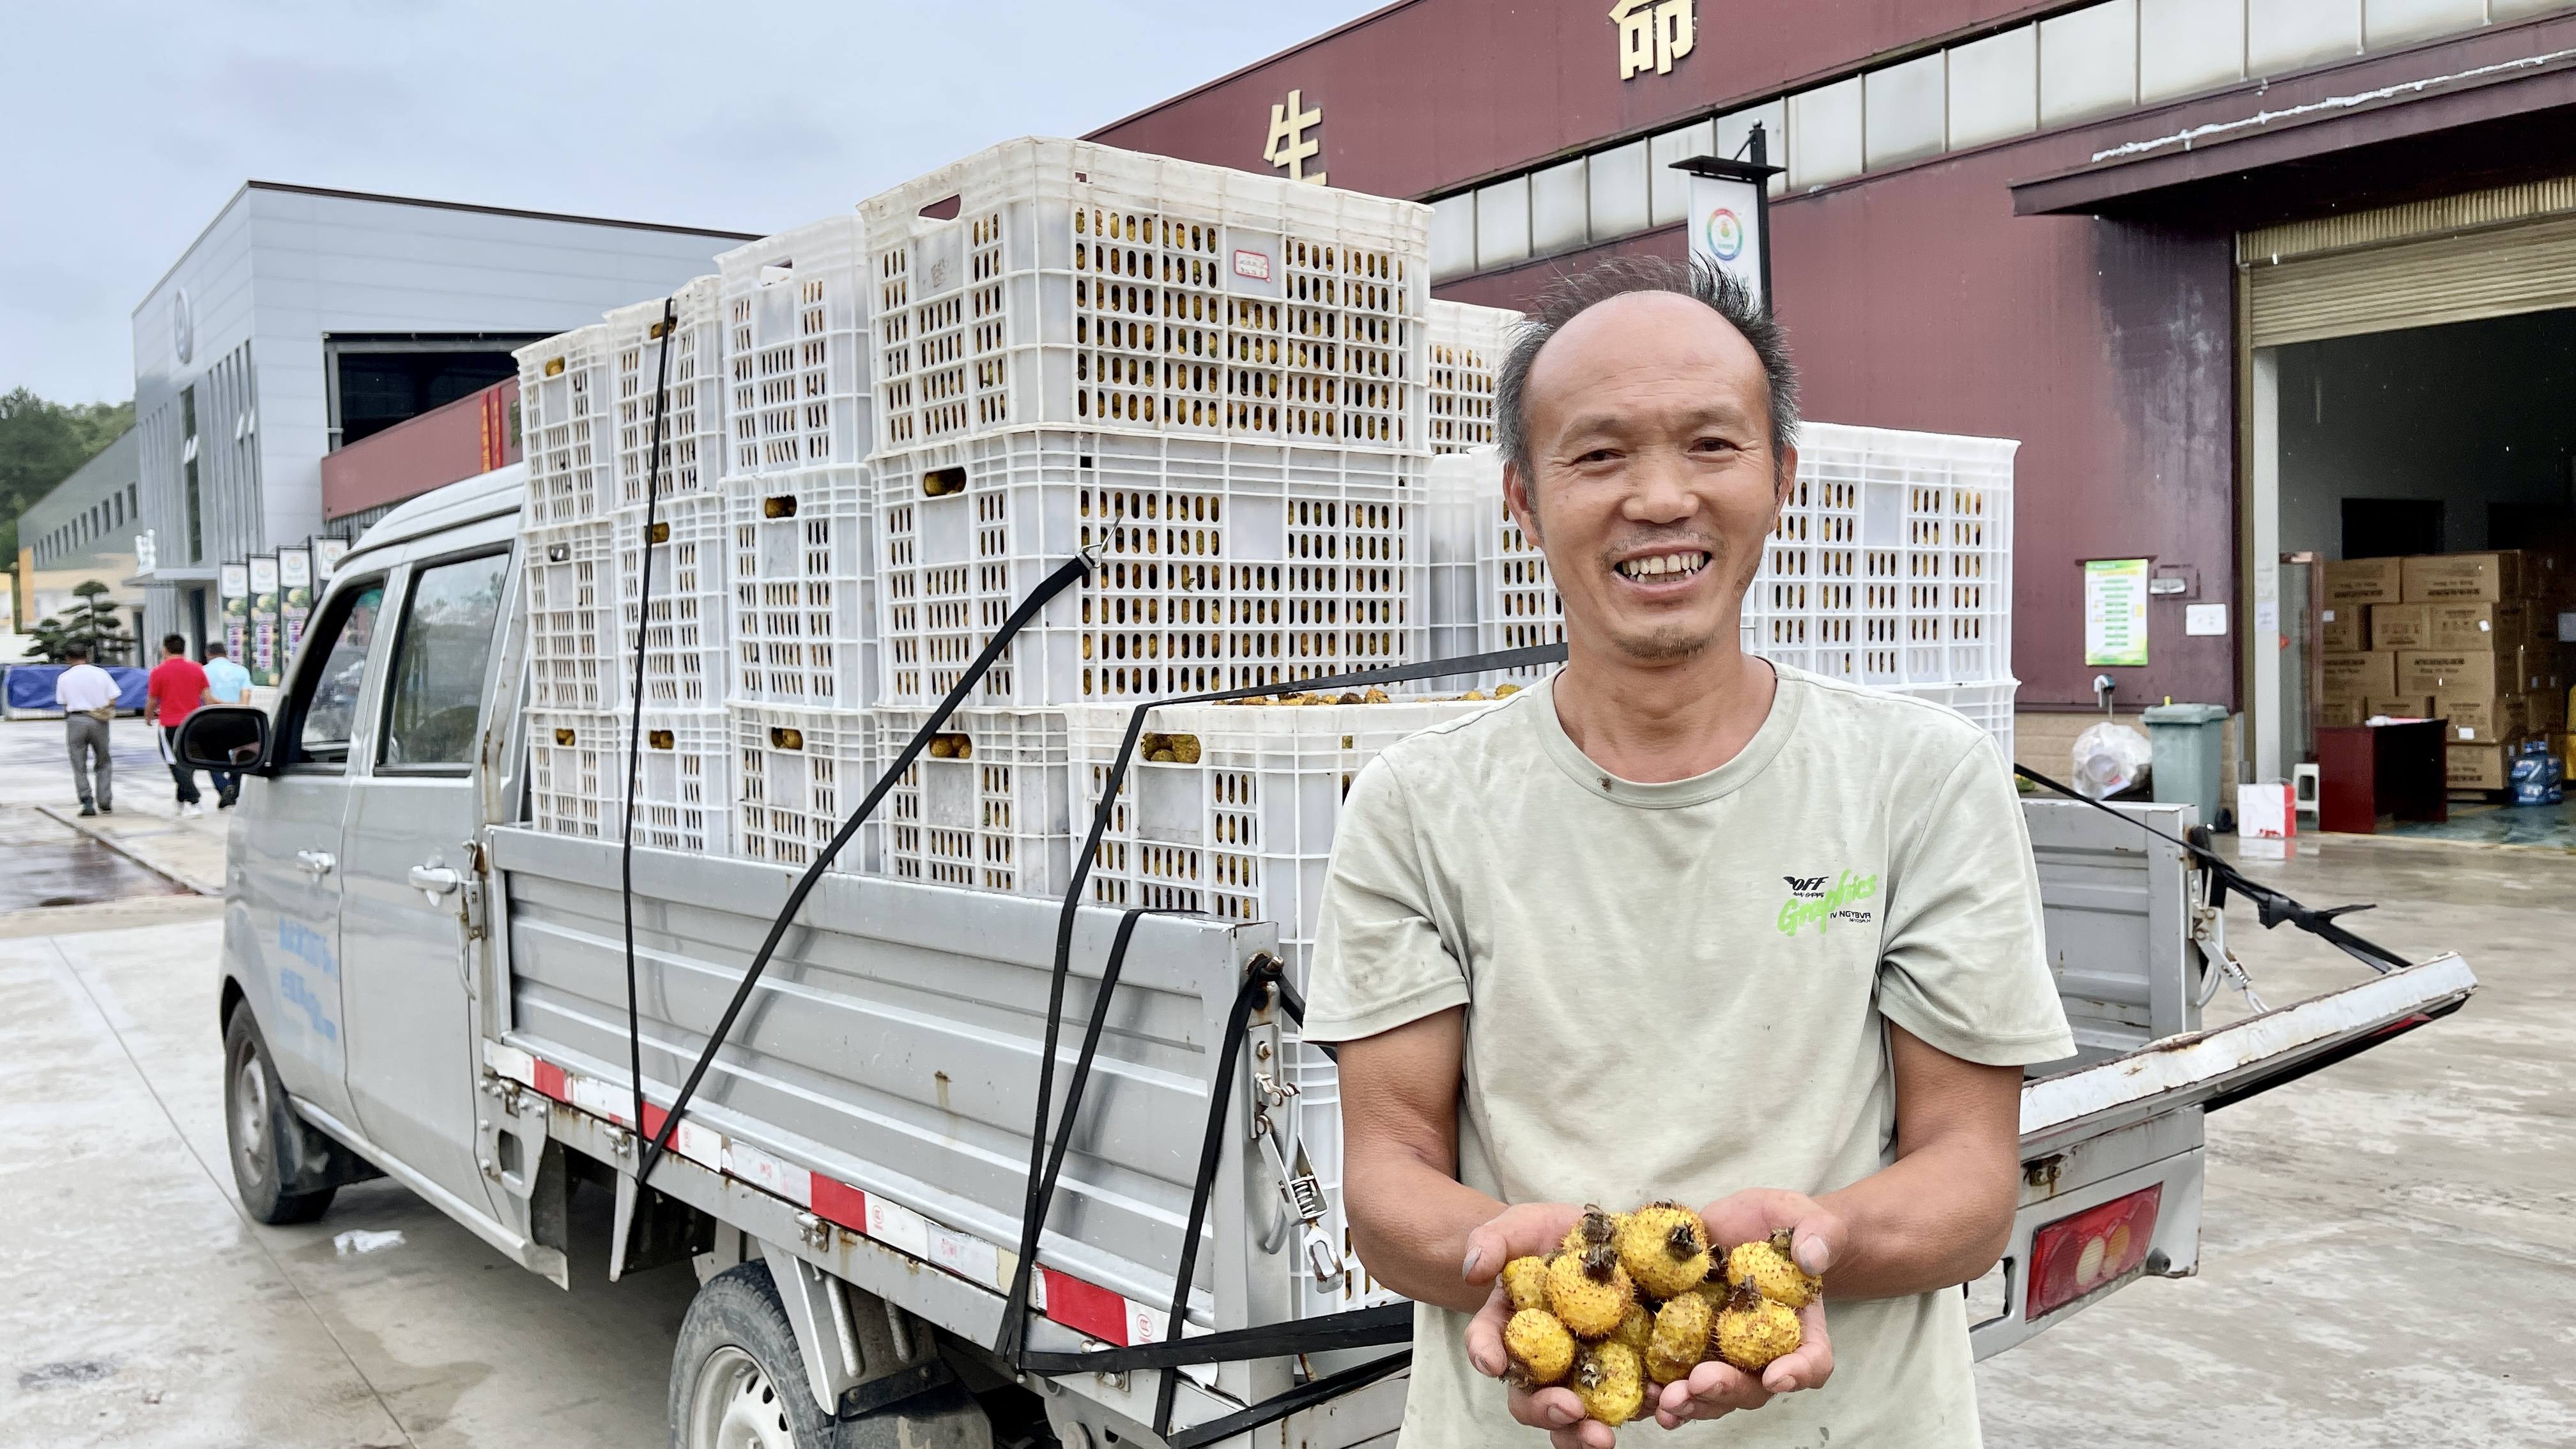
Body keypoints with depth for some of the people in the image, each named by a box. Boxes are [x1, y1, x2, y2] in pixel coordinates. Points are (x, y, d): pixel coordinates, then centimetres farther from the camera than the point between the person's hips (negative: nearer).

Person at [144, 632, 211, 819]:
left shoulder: (158, 672, -6)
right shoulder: (197, 669, 4)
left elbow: (152, 702, 1)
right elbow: (207, 697, 5)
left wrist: (149, 716, 21)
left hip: (170, 726, -4)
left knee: (178, 765, -4)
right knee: (189, 763, 15)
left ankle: (194, 802, -16)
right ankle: (182, 801, 22)